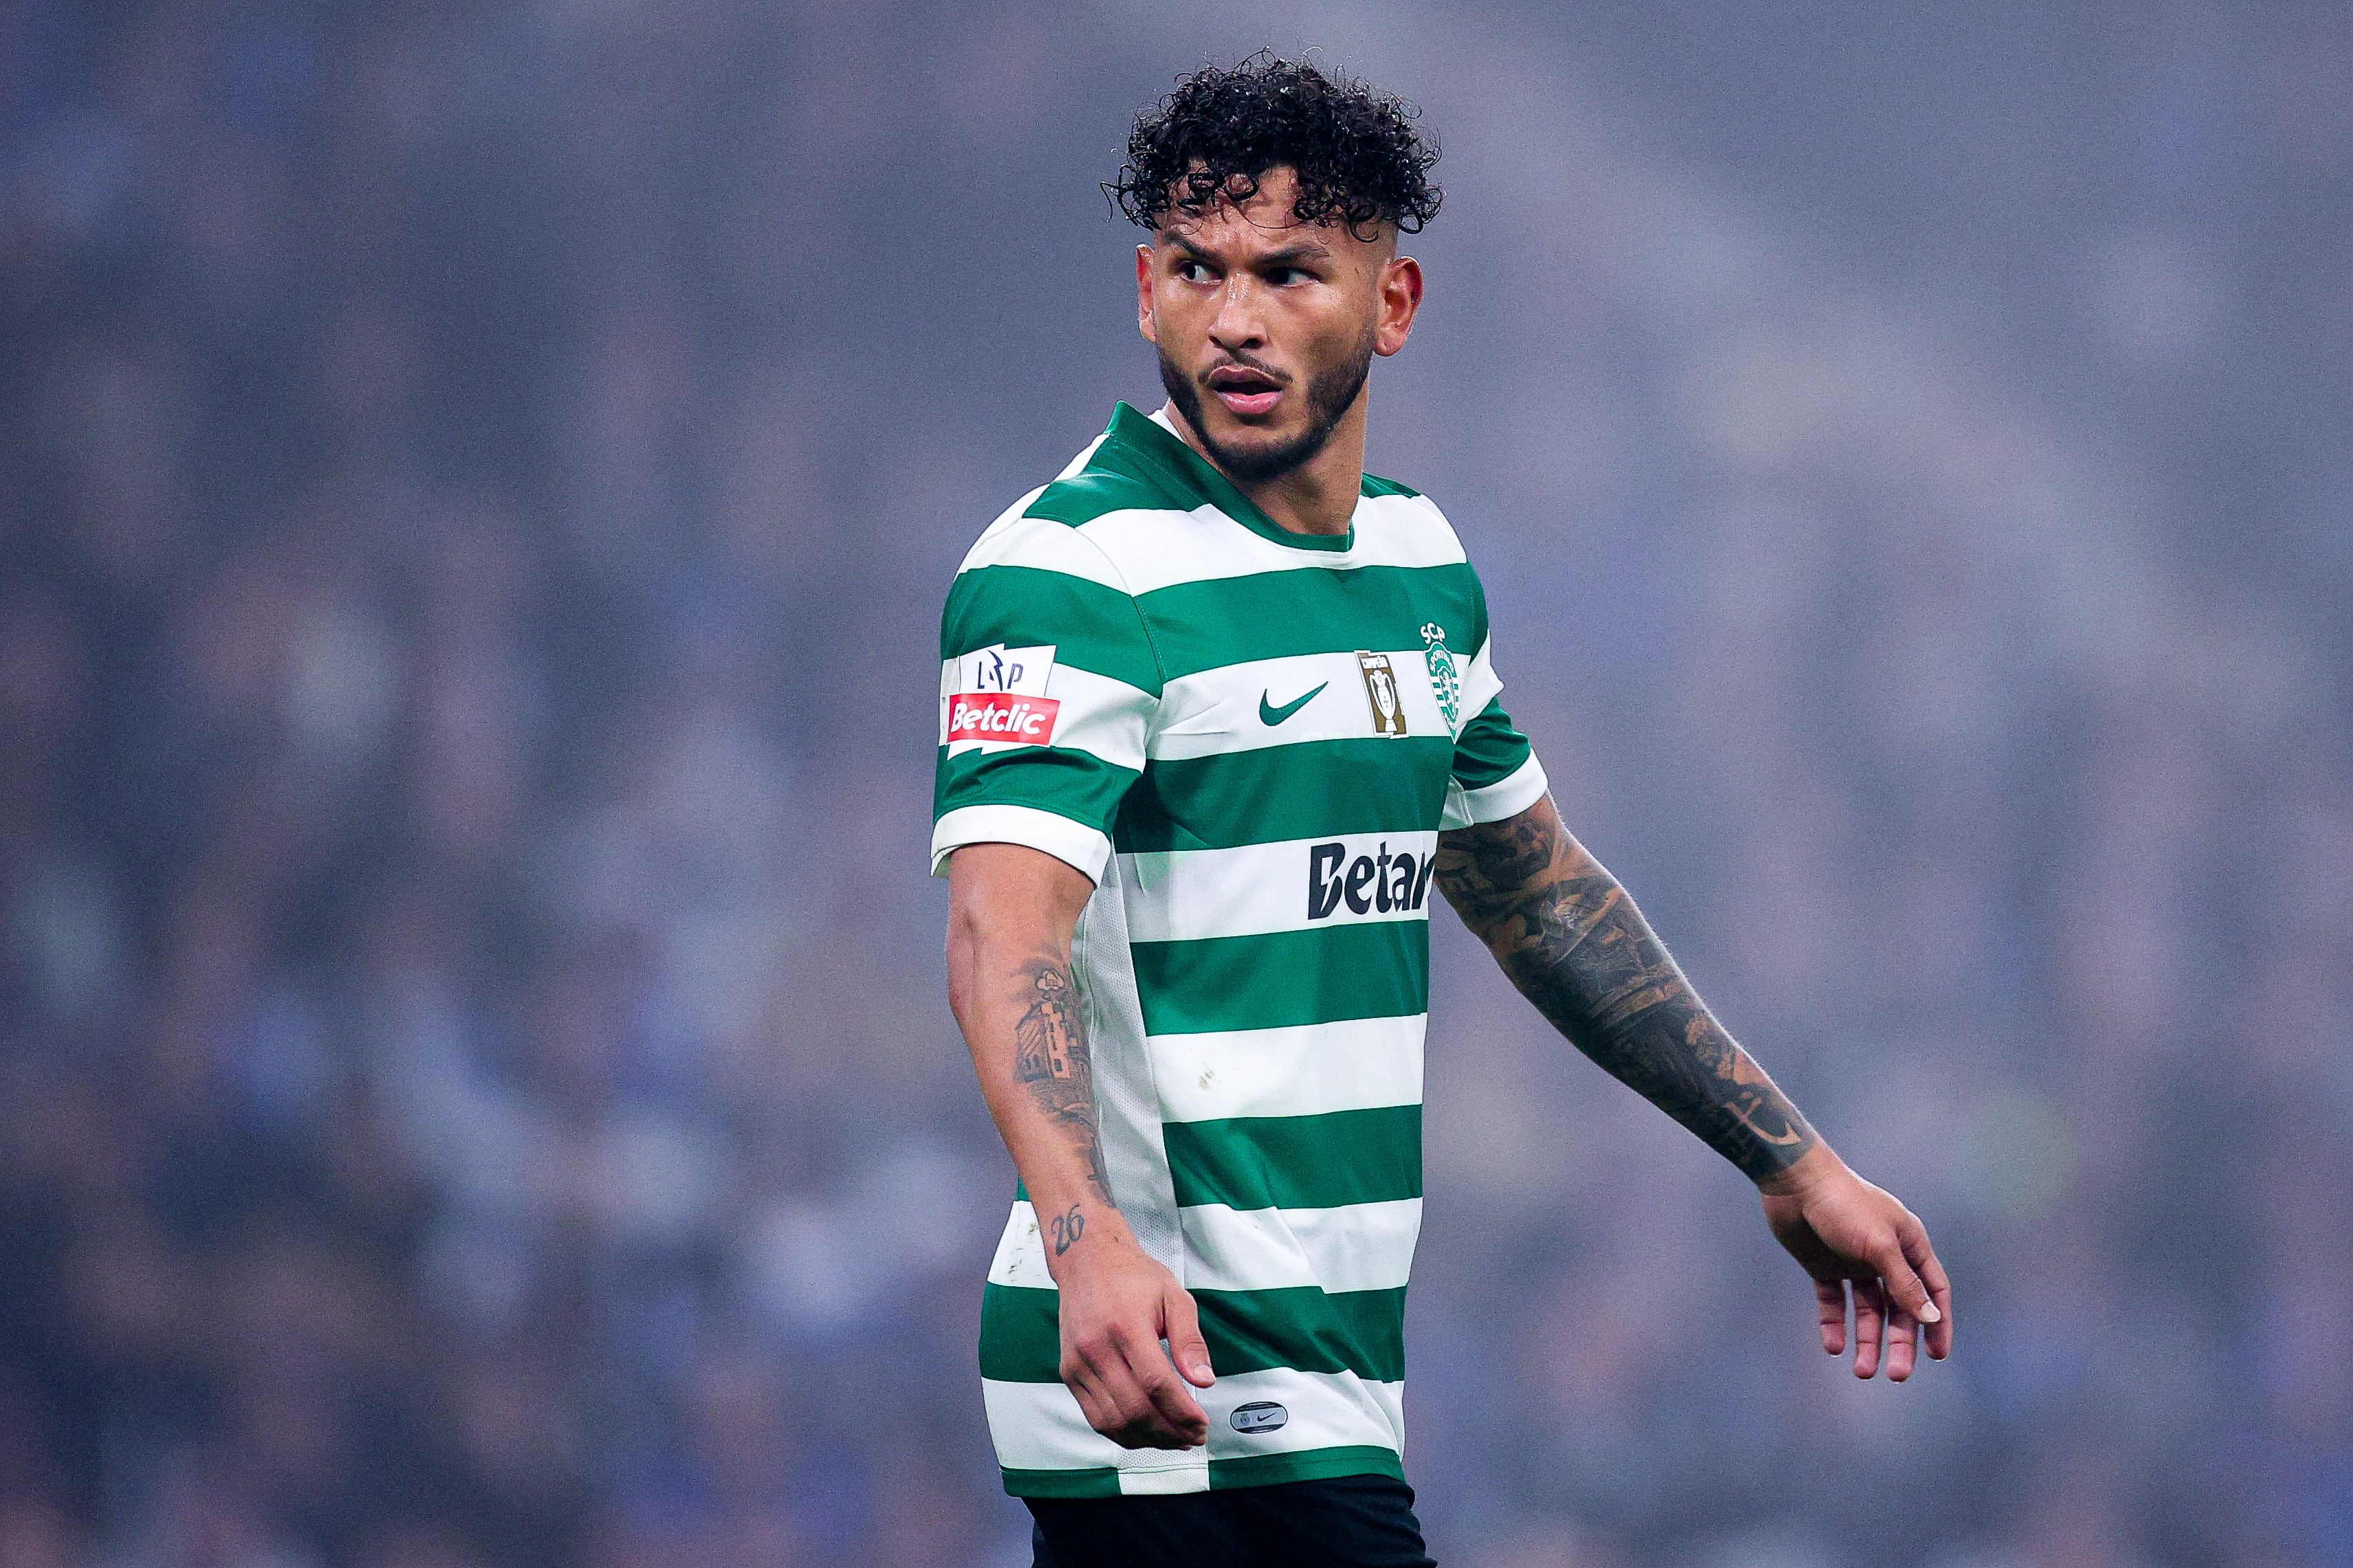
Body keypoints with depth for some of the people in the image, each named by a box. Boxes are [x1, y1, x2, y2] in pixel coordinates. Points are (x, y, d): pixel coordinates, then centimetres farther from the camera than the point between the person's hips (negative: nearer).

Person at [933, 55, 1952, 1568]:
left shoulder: (1420, 557, 13)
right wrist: (1091, 1242, -43)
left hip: (1326, 1373, 8)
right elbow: (1007, 931, -26)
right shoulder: (1071, 568, -13)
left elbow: (1537, 890, 26)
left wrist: (1790, 1162, 27)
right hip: (1173, 1372, -8)